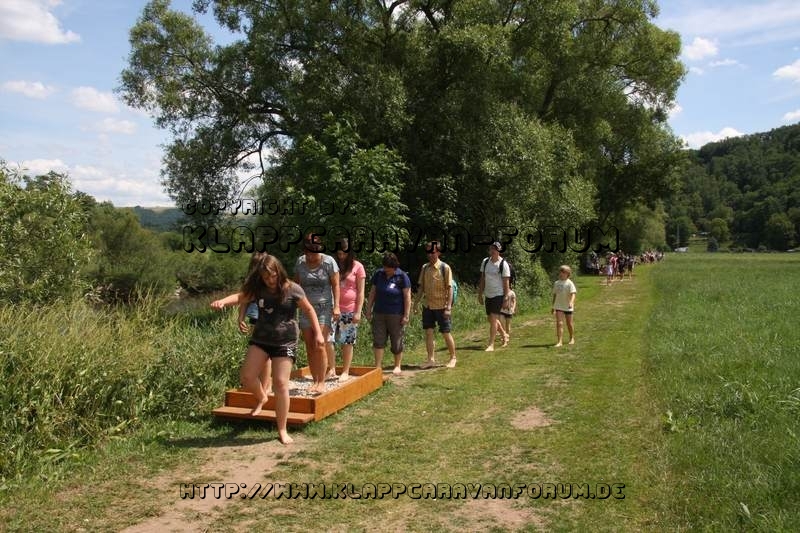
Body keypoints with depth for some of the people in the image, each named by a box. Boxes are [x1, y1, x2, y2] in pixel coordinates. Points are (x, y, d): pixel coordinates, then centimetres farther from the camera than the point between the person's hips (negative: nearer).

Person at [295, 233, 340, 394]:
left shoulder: (328, 262, -8)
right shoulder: (300, 262, 3)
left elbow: (335, 285, -4)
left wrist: (336, 306, -11)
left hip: (324, 307, -4)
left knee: (320, 344, -11)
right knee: (309, 346, 3)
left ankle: (321, 383, -4)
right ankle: (315, 380, 12)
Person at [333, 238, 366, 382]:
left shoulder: (357, 267, 1)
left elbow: (361, 292, -1)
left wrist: (358, 312, -7)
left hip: (350, 310, -2)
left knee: (347, 342, 4)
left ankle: (345, 372, 15)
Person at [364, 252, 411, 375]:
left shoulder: (402, 277, -7)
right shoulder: (378, 274, 5)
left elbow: (407, 297, -7)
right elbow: (372, 293, 11)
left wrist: (406, 315, -11)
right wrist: (368, 310, 9)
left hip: (396, 315, -3)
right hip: (379, 313, 3)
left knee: (396, 342, 7)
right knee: (378, 340, -1)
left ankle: (397, 366, 21)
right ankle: (378, 367, 3)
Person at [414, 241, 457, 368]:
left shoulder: (445, 268, -9)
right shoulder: (425, 268, 6)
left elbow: (449, 288, -10)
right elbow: (421, 287, 12)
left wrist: (448, 307, -16)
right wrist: (416, 303, 7)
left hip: (441, 307, -5)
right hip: (427, 306, 5)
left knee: (446, 333, 3)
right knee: (428, 332, 6)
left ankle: (453, 358, 19)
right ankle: (431, 359, 16)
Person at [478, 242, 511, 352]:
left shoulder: (503, 264, -10)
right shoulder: (485, 262, 6)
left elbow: (506, 282, -9)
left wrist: (506, 298, -12)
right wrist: (480, 294, 11)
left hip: (498, 295, -6)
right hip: (488, 295, 6)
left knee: (493, 319, -12)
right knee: (490, 319, 13)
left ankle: (491, 345, -9)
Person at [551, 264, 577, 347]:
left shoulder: (569, 283, -9)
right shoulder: (556, 283, 5)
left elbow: (573, 294, -19)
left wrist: (571, 302, -37)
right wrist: (553, 306, 16)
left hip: (568, 307, -3)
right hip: (559, 306, 3)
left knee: (569, 324, 11)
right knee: (559, 323, -9)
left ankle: (572, 339, 33)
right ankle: (559, 341, -11)